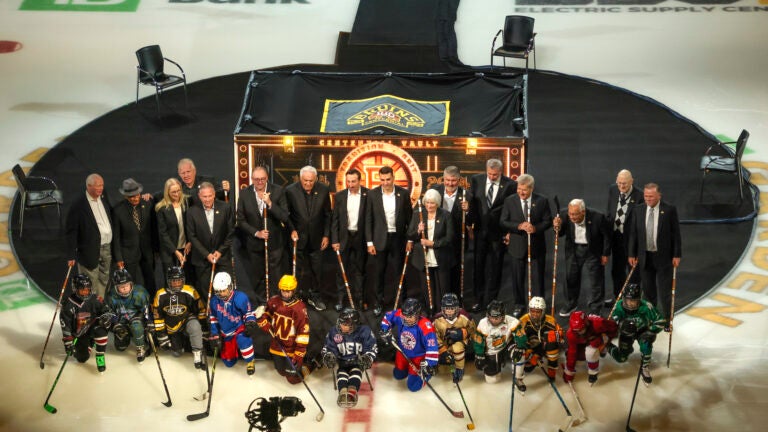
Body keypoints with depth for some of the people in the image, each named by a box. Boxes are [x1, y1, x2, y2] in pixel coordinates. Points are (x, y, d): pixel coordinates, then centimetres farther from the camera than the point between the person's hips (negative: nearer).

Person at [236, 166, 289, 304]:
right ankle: (262, 304, 32)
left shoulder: (278, 191, -10)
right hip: (254, 243, 2)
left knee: (275, 277, 6)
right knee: (257, 277, 14)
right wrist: (256, 233, -13)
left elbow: (284, 217, -16)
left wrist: (270, 203, -28)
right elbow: (241, 220, -1)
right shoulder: (244, 194, -6)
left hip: (274, 242, -2)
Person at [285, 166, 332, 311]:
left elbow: (327, 215, 2)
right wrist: (292, 230, -12)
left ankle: (315, 296, 25)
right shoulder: (291, 190, -11)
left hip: (316, 237, 2)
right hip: (298, 236, -2)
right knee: (297, 268, 5)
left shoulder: (323, 190, -6)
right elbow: (286, 213, -2)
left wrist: (326, 235, 2)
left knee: (317, 269, 10)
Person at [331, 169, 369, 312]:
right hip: (344, 237, 2)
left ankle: (359, 298, 19)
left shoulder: (368, 195, -5)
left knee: (359, 269, 9)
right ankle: (340, 299, 13)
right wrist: (334, 240, -2)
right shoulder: (339, 196, 2)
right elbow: (335, 219, 3)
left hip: (361, 237, -1)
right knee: (342, 269, 5)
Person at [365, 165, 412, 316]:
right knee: (379, 272, 7)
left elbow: (409, 217, 3)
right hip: (380, 239, 0)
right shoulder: (373, 194, -4)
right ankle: (378, 302, 20)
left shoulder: (403, 193, -3)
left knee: (398, 271, 8)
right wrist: (369, 242, -5)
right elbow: (368, 220, -2)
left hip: (398, 238, 0)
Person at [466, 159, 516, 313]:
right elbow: (471, 202, 4)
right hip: (480, 230, 3)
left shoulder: (510, 185, -10)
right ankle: (478, 299, 23)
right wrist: (469, 222, -7)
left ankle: (490, 301, 18)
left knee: (494, 269, 6)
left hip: (498, 232, -3)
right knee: (479, 265, 11)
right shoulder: (476, 180, -1)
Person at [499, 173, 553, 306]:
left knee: (537, 279, 5)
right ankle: (519, 306, 24)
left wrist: (535, 228, -20)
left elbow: (548, 221, -1)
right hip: (517, 247, 1)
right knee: (517, 279, 10)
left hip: (536, 246, -1)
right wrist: (519, 226, -19)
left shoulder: (542, 201, -3)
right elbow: (503, 222, -3)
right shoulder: (509, 201, -2)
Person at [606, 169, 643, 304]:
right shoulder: (612, 190, -1)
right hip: (615, 235, 6)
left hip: (631, 237, -6)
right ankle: (617, 296, 35)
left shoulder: (639, 195, -19)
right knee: (616, 268, 19)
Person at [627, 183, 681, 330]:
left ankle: (667, 321, 14)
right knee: (648, 291, 13)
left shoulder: (669, 210, -7)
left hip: (663, 257, -3)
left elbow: (676, 233, -4)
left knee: (665, 291, 2)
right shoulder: (639, 210, 2)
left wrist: (677, 255, -6)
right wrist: (632, 254, 3)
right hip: (645, 257, 3)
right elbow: (633, 233, 6)